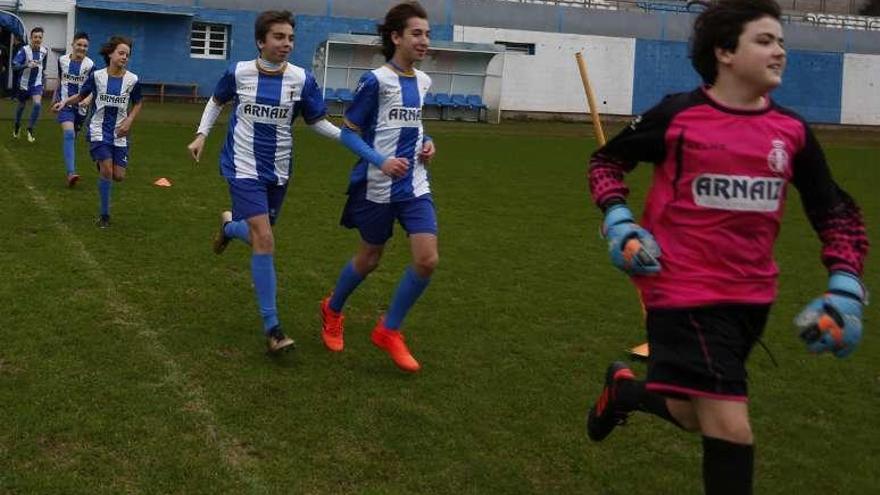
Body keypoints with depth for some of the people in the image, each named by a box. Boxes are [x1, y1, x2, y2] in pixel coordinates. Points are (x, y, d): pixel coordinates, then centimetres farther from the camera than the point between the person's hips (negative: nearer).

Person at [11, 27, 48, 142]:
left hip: (37, 83, 2)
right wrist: (27, 65, -41)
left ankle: (30, 128, -2)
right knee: (21, 105, 15)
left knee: (37, 104, -20)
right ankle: (17, 125, 43)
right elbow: (14, 65, -27)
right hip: (24, 83, -2)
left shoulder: (44, 51, -5)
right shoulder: (24, 50, -18)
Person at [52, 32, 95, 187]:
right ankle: (71, 173, -28)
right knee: (68, 133, -19)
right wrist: (54, 97, 24)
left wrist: (88, 99, -31)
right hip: (65, 103, -1)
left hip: (80, 105, 1)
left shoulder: (89, 65, -7)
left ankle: (71, 170, 37)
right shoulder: (62, 60, 0)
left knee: (72, 136, 15)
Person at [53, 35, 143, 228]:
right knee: (107, 171, -15)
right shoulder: (97, 76, -5)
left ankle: (102, 164, 36)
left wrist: (129, 120, -4)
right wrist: (65, 102, -13)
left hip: (119, 133, 2)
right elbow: (81, 96, 5)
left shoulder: (132, 79, -3)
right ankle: (104, 215, -1)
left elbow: (138, 103, 11)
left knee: (119, 176, -2)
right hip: (99, 130, -2)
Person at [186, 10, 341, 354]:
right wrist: (201, 135, 2)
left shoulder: (302, 79, -9)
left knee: (257, 236, 18)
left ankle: (228, 225, 58)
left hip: (277, 172, 3)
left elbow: (316, 121, 2)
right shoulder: (238, 73, -9)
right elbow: (217, 101, 12)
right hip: (243, 168, -3)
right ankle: (272, 328, -9)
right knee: (265, 240, -16)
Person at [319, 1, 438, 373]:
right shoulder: (376, 80, -13)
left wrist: (426, 143, 4)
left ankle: (389, 331, 11)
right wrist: (381, 161, -23)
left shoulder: (422, 82, 7)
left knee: (427, 260, -8)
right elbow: (348, 133, -10)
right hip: (376, 187, -5)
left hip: (414, 186, 5)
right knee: (369, 259, 10)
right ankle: (332, 311, 41)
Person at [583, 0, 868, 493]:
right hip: (685, 290, -5)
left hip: (753, 296, 6)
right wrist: (619, 223, -10)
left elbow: (838, 213, 8)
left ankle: (623, 388, 48)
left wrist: (845, 289, -3)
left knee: (693, 413, 18)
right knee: (731, 430, -10)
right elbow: (606, 160, 5)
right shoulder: (677, 116, -11)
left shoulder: (792, 131, 0)